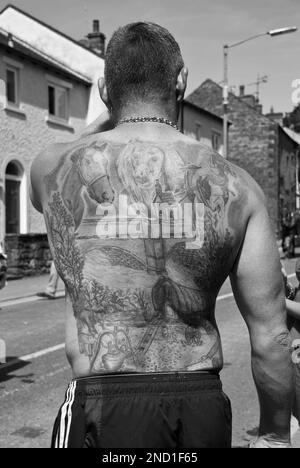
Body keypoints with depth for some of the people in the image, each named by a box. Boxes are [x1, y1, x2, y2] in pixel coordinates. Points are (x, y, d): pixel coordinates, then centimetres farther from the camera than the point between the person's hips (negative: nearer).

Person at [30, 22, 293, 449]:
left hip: (103, 405, -1)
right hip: (203, 406, 2)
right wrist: (275, 434, 12)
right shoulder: (235, 187, -4)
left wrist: (105, 116, 34)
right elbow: (270, 336, -2)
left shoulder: (54, 169, -5)